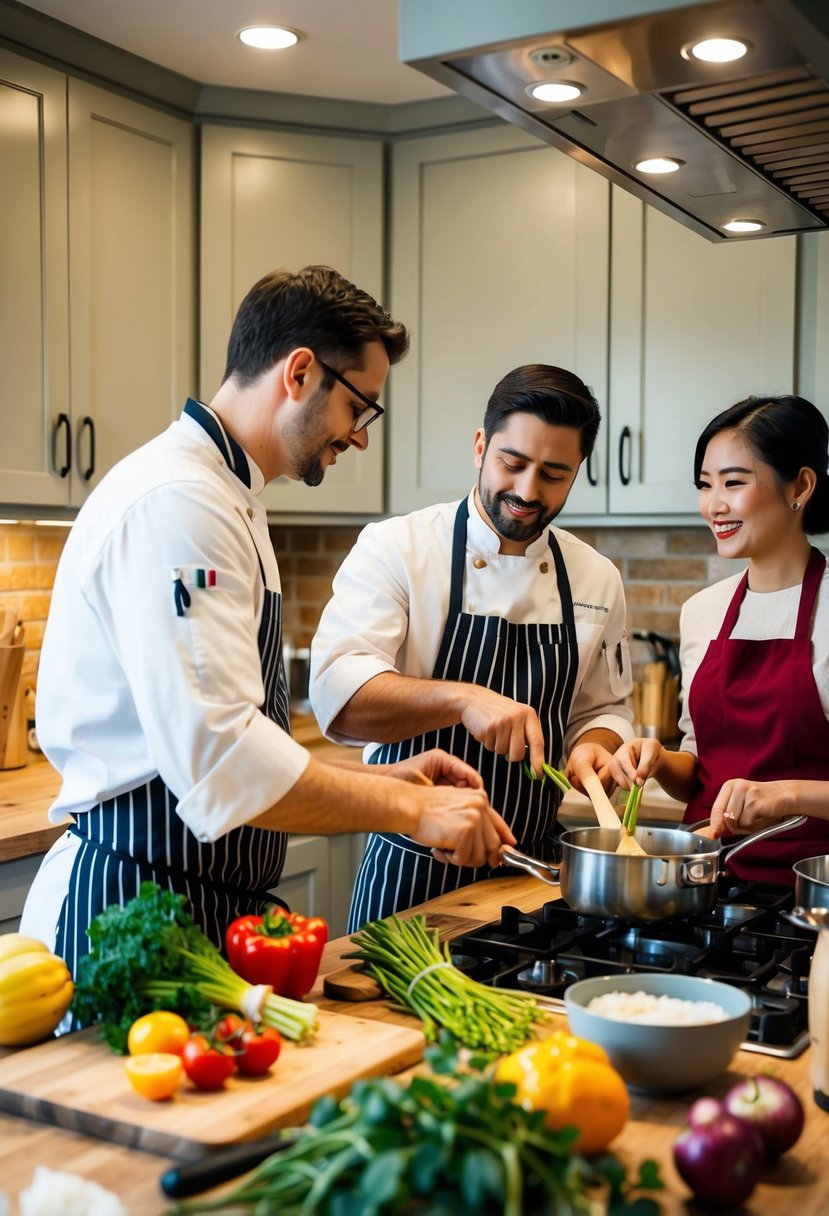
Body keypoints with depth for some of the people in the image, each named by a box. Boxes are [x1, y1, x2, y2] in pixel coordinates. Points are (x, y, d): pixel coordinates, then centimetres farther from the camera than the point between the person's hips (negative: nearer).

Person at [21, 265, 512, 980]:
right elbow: (220, 760, -28)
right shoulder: (175, 500, -18)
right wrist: (410, 807, -19)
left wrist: (386, 779, 10)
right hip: (130, 909, -10)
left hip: (209, 907, 10)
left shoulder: (225, 497, 17)